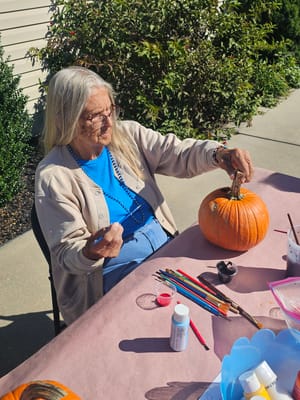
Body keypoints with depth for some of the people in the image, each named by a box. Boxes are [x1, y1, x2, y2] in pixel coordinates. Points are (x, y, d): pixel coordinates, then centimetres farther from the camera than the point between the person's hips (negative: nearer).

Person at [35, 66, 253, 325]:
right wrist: (91, 253, -35)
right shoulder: (53, 177, -14)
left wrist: (219, 154, -25)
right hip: (115, 270, -5)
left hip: (164, 243, 6)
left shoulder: (127, 134, -1)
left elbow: (178, 154, -5)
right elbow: (67, 253, -12)